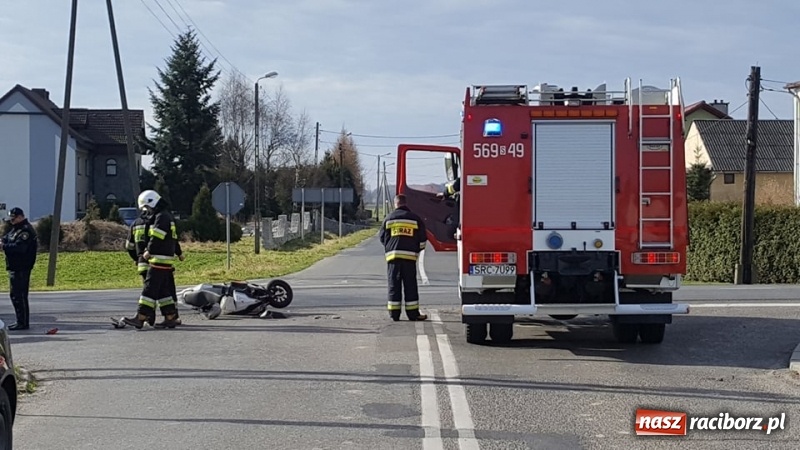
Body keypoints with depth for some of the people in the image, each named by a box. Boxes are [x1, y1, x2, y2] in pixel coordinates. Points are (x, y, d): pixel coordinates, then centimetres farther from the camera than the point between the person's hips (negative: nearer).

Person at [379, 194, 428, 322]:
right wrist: (417, 251, 22)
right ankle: (413, 313, 3)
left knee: (394, 284, 5)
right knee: (410, 285, 3)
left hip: (392, 255, 1)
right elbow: (422, 239, 6)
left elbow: (382, 238, 11)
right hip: (409, 255, -1)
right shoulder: (415, 218, 4)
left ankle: (394, 313, 3)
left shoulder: (388, 219, 6)